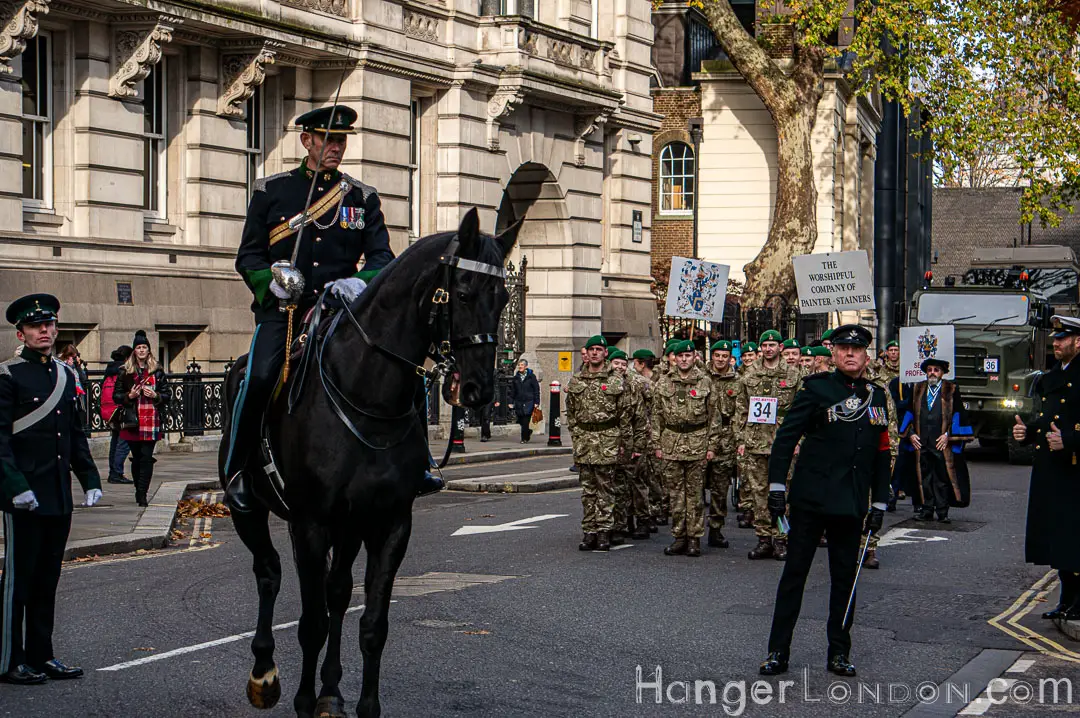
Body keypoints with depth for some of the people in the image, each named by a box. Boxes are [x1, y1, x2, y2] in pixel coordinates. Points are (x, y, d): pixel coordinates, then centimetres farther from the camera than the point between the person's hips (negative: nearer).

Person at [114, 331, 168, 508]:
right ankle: (140, 491, 19)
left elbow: (166, 394, 11)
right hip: (132, 422, 1)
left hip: (152, 421, -1)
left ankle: (142, 493, -8)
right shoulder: (125, 372, 7)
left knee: (146, 458, -8)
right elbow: (116, 395, 8)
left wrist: (155, 395, -8)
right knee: (137, 458, 6)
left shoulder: (157, 371, 7)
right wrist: (129, 396, -9)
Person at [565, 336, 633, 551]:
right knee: (587, 489, 6)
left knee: (606, 488, -1)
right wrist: (576, 437, 8)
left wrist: (624, 442, -2)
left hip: (608, 438, -3)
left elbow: (625, 414, 1)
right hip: (583, 438, 3)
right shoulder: (576, 381, 10)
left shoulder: (617, 381, 1)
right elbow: (571, 412, 15)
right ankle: (589, 532, 9)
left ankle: (604, 531, 3)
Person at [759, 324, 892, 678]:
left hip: (851, 505, 4)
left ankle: (839, 653, 18)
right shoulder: (816, 389, -3)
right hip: (811, 499, -4)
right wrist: (777, 486, -12)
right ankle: (777, 651, 5)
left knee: (845, 576, 8)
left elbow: (882, 455, 16)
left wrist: (879, 504, 12)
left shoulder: (877, 397, 11)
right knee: (794, 572, 0)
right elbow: (786, 438, -5)